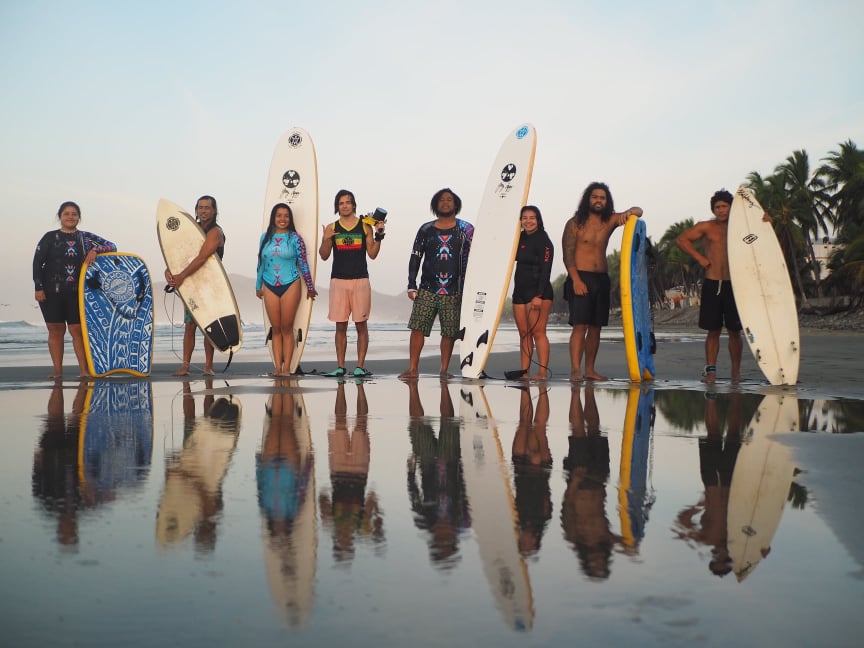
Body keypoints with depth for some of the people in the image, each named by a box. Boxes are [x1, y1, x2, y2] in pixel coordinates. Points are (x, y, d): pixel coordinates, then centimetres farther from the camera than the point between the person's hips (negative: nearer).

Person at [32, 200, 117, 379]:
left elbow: (112, 246, 5)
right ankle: (57, 370, 8)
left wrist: (95, 249, -14)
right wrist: (38, 287, -5)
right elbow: (37, 262, 3)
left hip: (77, 292, 0)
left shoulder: (86, 237, 8)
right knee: (55, 330, 3)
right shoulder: (50, 237, 5)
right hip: (51, 292, 0)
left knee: (77, 329, -4)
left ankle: (84, 369, -1)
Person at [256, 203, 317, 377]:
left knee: (287, 328, -1)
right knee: (275, 328, 4)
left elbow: (303, 263, 0)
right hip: (270, 286, 3)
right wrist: (258, 286, 19)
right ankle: (277, 367, 7)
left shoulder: (295, 238, -1)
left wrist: (310, 287, 1)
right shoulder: (265, 237, 9)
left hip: (290, 285, -3)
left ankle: (286, 368, 3)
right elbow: (261, 263, 15)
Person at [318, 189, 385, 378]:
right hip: (338, 280, 1)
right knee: (340, 326, 3)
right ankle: (340, 367, 7)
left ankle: (360, 366, 2)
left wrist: (378, 235, -7)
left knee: (361, 325, -1)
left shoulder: (365, 227, 6)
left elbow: (372, 254, 5)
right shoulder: (331, 228, 9)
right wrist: (326, 239, -12)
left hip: (360, 280, -1)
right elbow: (324, 256, 5)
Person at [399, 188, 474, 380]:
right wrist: (411, 286, 3)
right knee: (418, 328, -6)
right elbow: (415, 258, 11)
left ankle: (444, 370, 12)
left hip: (453, 291, -1)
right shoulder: (426, 229, 10)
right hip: (427, 289, 1)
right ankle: (412, 369, -1)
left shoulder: (466, 229, 7)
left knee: (450, 332, 1)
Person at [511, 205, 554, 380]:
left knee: (537, 332, -10)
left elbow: (545, 270, -14)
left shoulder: (543, 241, -8)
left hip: (538, 292, -8)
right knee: (524, 333, 7)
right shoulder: (520, 238, 14)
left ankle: (543, 371, -10)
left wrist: (539, 295, -20)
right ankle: (524, 371, 10)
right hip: (520, 290, 8)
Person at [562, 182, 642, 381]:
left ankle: (590, 370, 12)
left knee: (595, 327, 7)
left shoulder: (610, 221, 11)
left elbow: (638, 211, 6)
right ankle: (575, 370, -16)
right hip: (580, 278, -5)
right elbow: (568, 254, -7)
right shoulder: (575, 223, -1)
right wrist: (576, 279, -19)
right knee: (580, 326, -13)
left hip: (602, 279, 5)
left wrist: (629, 212, -19)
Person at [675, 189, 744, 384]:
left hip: (733, 284, 1)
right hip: (712, 284, -1)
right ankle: (710, 369, 5)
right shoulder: (706, 227, 8)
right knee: (713, 330, 2)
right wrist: (699, 257, 1)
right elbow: (681, 239, 9)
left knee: (734, 330, 3)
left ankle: (736, 371, 10)